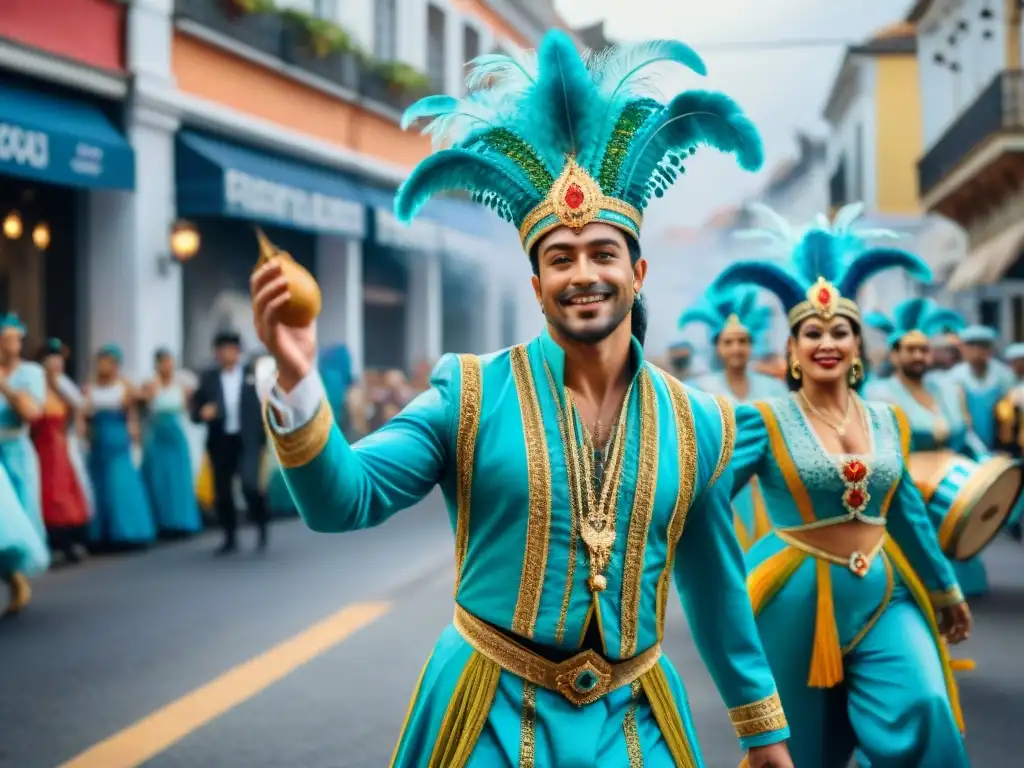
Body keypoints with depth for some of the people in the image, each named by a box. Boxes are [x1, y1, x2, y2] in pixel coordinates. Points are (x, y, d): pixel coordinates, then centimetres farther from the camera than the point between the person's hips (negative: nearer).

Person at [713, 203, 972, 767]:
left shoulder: (887, 421, 8)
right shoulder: (765, 421, -6)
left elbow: (906, 511, 19)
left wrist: (945, 589, 25)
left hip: (884, 595, 3)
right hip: (799, 600, -3)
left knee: (923, 715, -16)